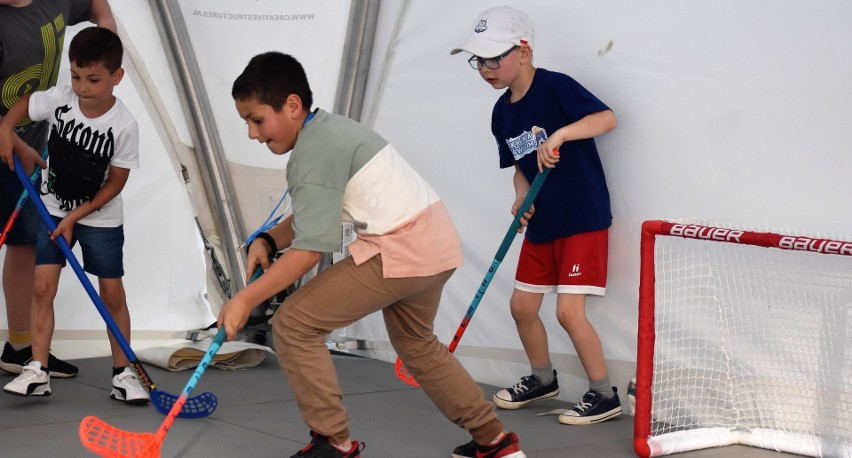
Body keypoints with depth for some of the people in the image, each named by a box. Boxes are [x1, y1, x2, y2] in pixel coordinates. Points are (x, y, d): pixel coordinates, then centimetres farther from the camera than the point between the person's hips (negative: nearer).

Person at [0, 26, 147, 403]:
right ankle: (37, 372, -2)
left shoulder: (124, 126, -20)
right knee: (43, 287, -6)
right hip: (53, 209, 2)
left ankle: (123, 373, 13)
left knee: (112, 293, 1)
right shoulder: (59, 99, -12)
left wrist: (76, 216, -17)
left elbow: (116, 182, -14)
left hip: (100, 217, -2)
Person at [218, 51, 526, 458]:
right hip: (436, 243, 11)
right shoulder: (328, 130, 13)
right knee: (416, 345, 31)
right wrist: (267, 240, 0)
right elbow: (315, 214, 17)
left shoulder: (313, 152, -16)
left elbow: (311, 248, -21)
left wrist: (245, 299, -19)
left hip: (400, 250, -11)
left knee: (293, 324, -6)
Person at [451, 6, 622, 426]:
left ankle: (604, 395, 1)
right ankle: (542, 379, 35)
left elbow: (606, 118, -29)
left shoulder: (555, 87, -17)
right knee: (522, 306, 12)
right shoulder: (502, 112, 6)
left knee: (569, 310, -13)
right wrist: (521, 198, -4)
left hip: (583, 219, -8)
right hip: (540, 223, 8)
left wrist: (559, 135, -42)